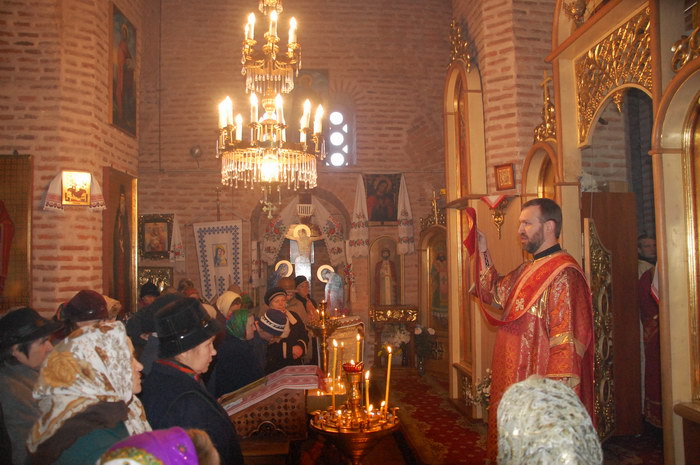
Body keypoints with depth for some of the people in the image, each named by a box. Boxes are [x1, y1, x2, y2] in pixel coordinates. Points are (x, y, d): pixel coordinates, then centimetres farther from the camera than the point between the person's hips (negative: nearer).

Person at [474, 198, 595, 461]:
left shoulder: (563, 273, -19)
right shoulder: (527, 270, 11)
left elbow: (567, 338, -23)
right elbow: (494, 292, 23)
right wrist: (483, 251, 15)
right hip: (516, 380, 9)